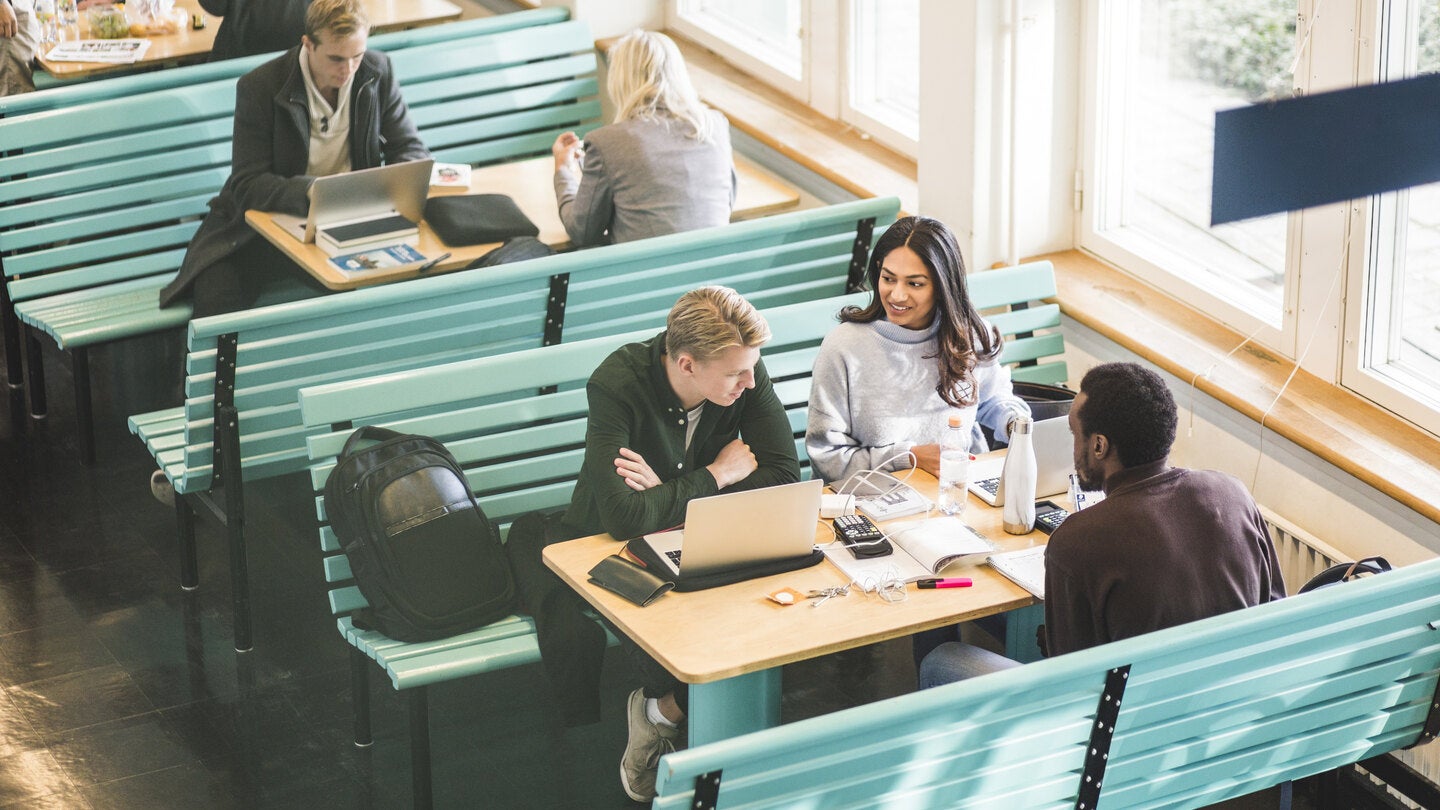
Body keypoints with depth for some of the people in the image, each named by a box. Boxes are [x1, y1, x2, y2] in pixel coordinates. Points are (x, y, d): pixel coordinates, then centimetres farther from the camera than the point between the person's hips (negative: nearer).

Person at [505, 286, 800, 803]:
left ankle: (661, 708, 2)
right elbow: (623, 517, -39)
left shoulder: (745, 374, -16)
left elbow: (783, 475, -19)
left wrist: (669, 493, -27)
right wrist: (716, 475, -26)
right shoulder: (617, 386, -30)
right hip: (613, 547, -4)